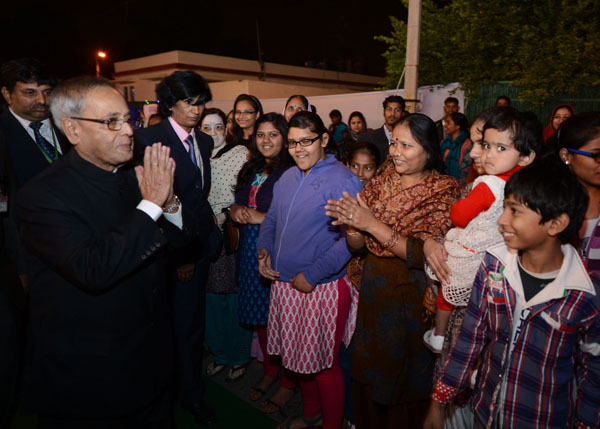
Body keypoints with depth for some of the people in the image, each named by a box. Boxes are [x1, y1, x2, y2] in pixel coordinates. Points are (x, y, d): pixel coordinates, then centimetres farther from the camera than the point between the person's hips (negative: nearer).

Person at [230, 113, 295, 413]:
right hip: (251, 251, 7)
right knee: (261, 314, 16)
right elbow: (238, 203, 18)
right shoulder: (251, 170, 12)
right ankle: (270, 370, 36)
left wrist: (263, 217, -16)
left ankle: (288, 382, 22)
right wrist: (236, 211, -4)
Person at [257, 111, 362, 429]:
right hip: (284, 283, 7)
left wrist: (312, 275, -21)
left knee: (324, 364, 9)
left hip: (321, 287, -7)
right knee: (300, 357, 22)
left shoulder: (343, 181, -15)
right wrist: (264, 249, 1)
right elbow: (271, 219, 20)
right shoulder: (287, 177, 9)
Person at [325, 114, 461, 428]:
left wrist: (373, 224, -25)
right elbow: (356, 245, 3)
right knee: (367, 374, 19)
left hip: (412, 296, -5)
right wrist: (350, 223, -19)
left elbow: (424, 255, -22)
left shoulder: (444, 191, -11)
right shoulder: (380, 183, 3)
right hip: (373, 288, 5)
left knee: (403, 378, 12)